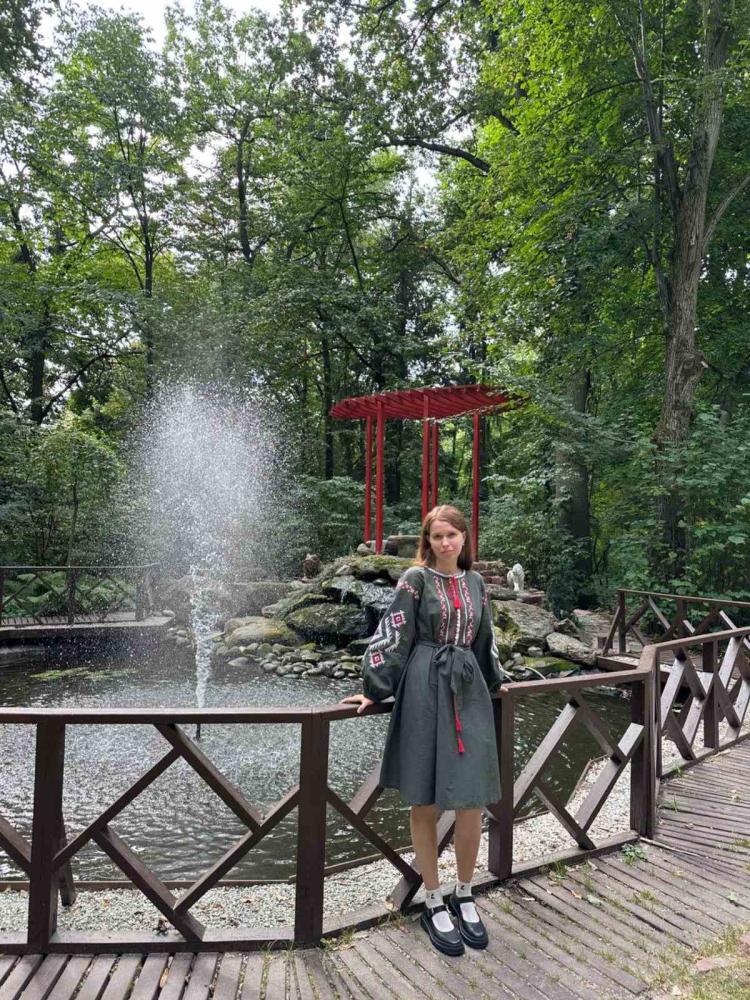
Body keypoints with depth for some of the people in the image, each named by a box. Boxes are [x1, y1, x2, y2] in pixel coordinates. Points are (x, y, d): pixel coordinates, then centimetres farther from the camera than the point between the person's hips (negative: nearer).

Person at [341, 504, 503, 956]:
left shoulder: (475, 583, 10)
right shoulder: (416, 579, -3)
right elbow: (392, 636, -5)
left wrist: (493, 681, 31)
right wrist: (373, 689, -7)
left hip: (469, 693, 4)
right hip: (425, 693, -4)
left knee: (472, 800, 2)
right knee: (425, 802, 5)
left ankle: (464, 896, 25)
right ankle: (434, 904, 22)